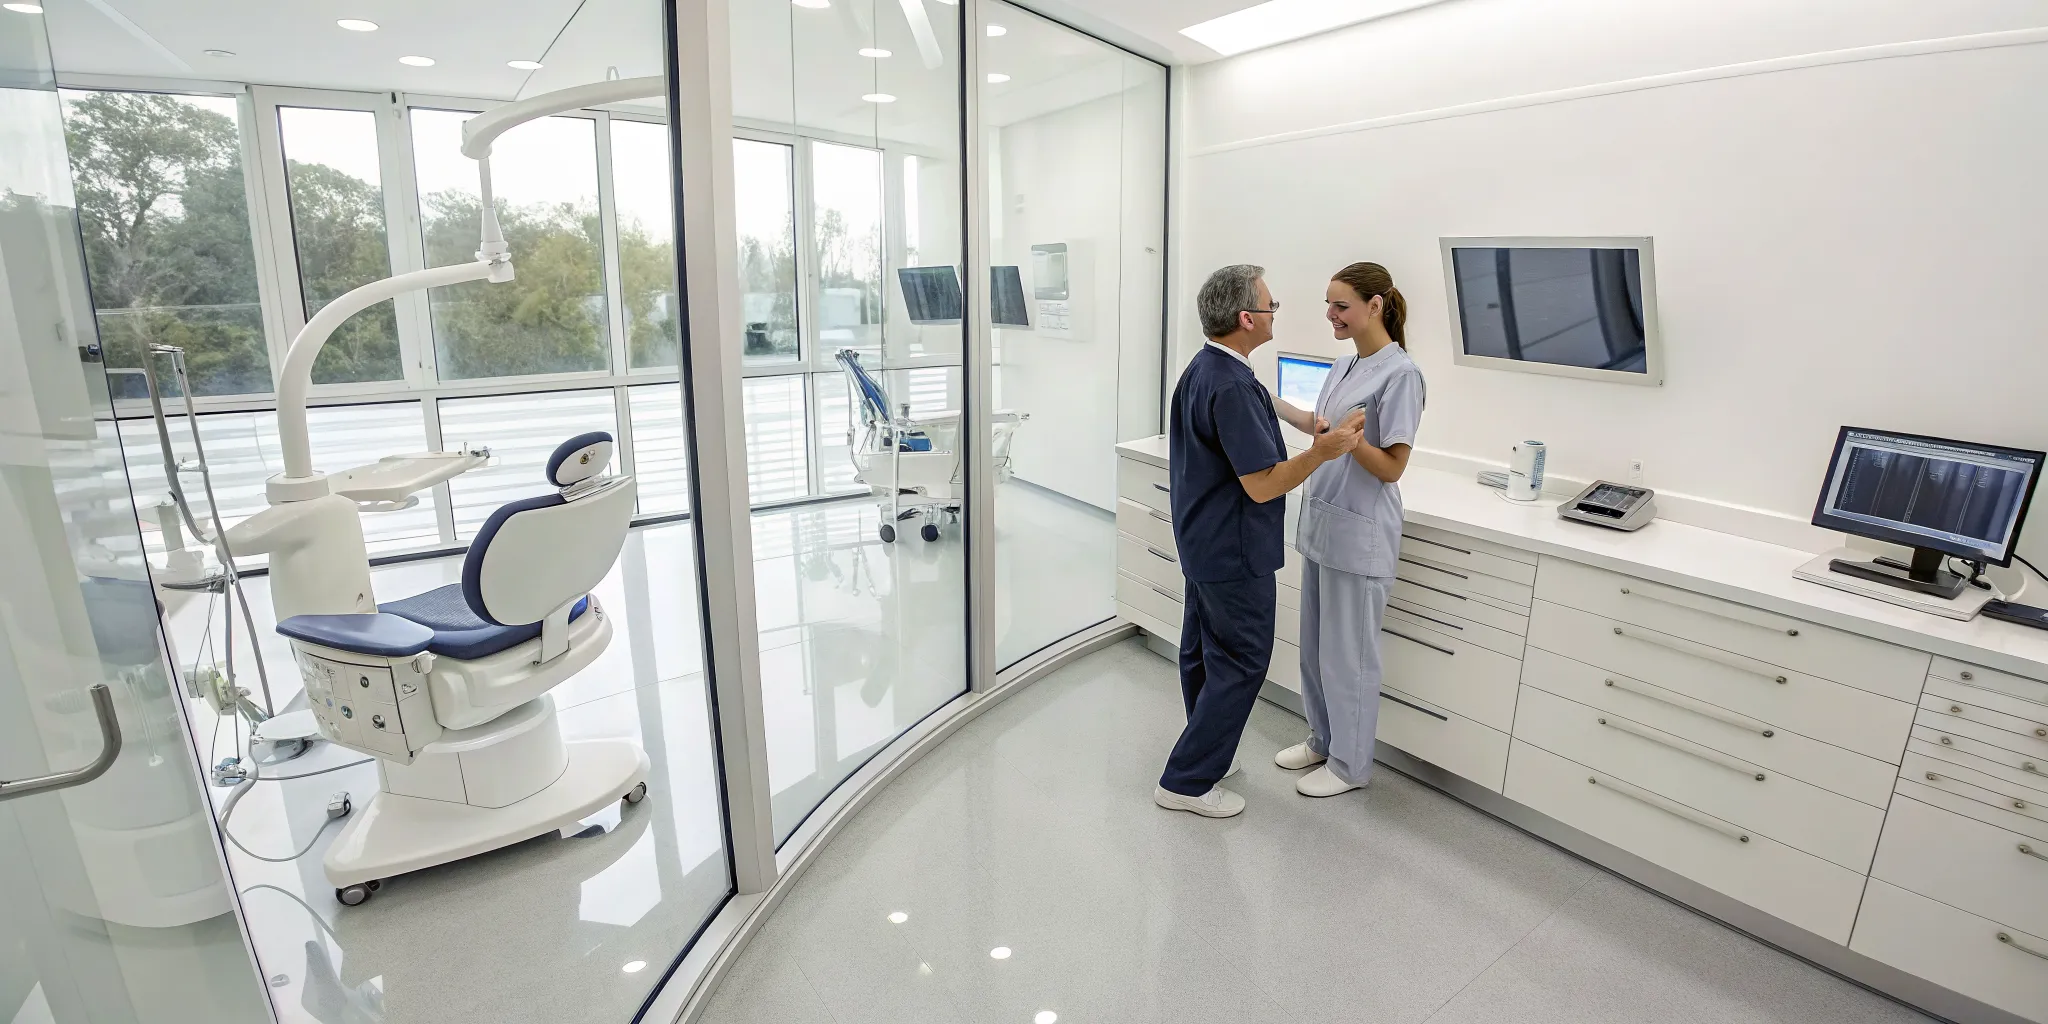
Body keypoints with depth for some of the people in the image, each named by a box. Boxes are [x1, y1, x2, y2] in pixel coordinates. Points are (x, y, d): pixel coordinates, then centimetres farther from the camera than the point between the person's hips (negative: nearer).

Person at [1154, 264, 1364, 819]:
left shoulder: (1200, 369, 7)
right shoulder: (1234, 386, -25)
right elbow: (1262, 485, -25)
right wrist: (1322, 452, -25)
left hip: (1201, 540, 10)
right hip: (1234, 552, -10)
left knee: (1202, 651, 19)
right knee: (1240, 664, 1)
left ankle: (1207, 752, 35)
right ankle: (1186, 781, 9)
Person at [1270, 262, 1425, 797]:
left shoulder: (1399, 374, -16)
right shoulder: (1343, 366, 8)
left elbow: (1391, 468, -17)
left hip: (1360, 534, -8)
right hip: (1321, 521, 8)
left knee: (1347, 653, 4)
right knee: (1315, 644, 18)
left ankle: (1350, 763, 22)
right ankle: (1322, 738, 36)